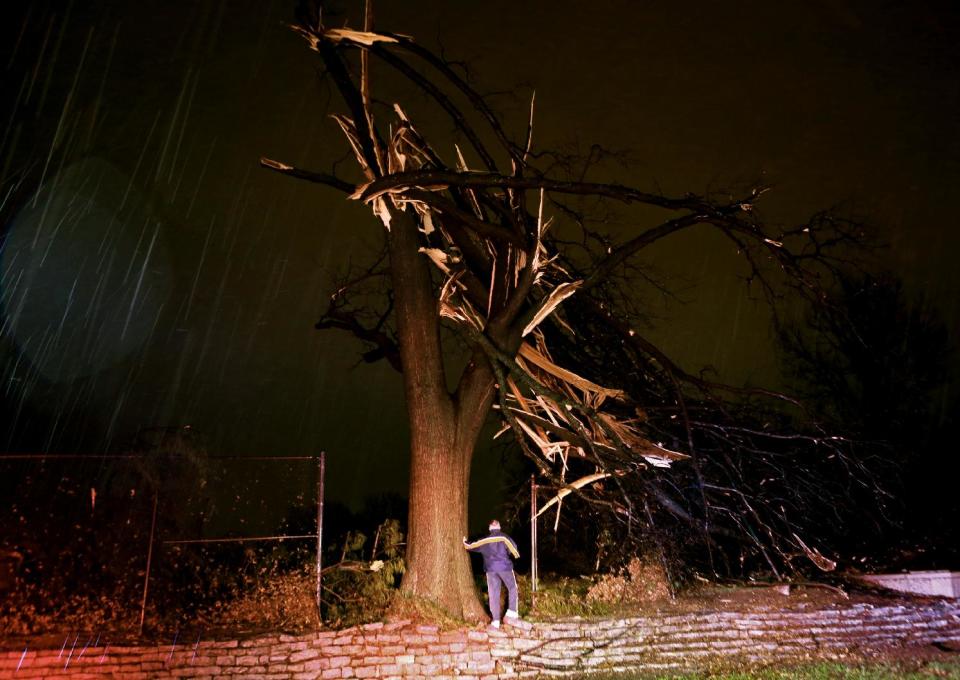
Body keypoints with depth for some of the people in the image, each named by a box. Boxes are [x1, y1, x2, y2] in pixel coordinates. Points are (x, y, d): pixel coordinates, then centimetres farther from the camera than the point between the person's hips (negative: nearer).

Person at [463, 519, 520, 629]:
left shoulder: (485, 540, 8)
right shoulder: (504, 537, -1)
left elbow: (472, 546, 16)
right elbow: (514, 549, -6)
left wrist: (465, 542, 36)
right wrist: (516, 555, 16)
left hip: (491, 569, 3)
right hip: (505, 567, -3)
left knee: (493, 594, 4)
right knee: (512, 589, 11)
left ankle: (495, 621, 3)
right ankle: (511, 615, -1)